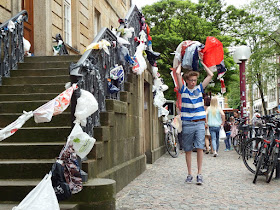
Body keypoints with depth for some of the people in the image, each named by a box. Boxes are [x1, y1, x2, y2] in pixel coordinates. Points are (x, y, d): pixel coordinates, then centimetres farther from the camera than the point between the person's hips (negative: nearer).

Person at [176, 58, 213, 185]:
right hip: (187, 123, -1)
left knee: (200, 147, -8)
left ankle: (199, 174, -4)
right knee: (188, 150, 4)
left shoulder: (199, 88, 11)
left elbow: (210, 75, 10)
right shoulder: (183, 89, 5)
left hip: (200, 123, 1)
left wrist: (201, 62, 15)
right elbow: (177, 73, -4)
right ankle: (189, 174, 13)